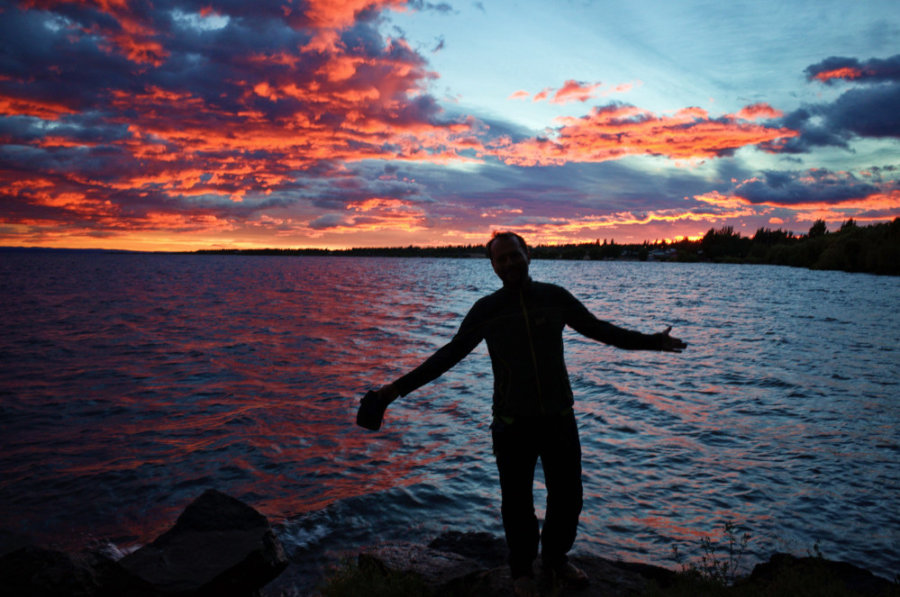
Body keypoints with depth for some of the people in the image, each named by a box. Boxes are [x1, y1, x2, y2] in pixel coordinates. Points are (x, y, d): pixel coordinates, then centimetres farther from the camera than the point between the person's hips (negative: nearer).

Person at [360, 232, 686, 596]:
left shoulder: (555, 297, -4)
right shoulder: (486, 309, -7)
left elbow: (597, 329, 9)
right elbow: (449, 355, -4)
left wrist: (652, 342, 10)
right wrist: (398, 388, -9)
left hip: (559, 418, 2)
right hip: (513, 424, -2)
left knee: (568, 497, 14)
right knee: (517, 502, 10)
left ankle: (556, 558, 41)